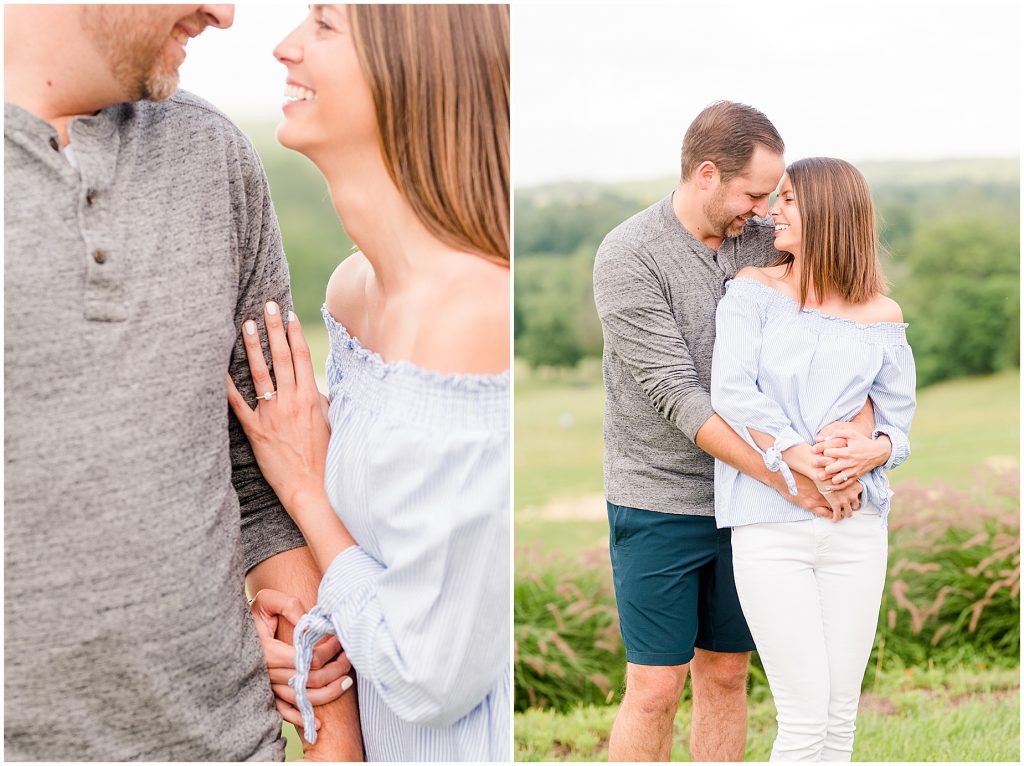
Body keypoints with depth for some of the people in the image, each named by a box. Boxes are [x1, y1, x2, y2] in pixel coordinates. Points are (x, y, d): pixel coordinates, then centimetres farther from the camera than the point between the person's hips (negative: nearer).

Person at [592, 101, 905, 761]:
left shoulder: (766, 242, 1)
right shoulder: (628, 257, -15)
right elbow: (677, 396, -22)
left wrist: (863, 432, -25)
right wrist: (786, 478, -26)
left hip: (741, 503, 5)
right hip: (658, 503, -5)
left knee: (726, 677, 12)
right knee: (656, 690, -1)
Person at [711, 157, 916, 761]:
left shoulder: (882, 316, 8)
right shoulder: (754, 290, 2)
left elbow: (897, 417, 11)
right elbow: (732, 392, -9)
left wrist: (866, 456, -12)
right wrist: (806, 463, -19)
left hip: (857, 525, 3)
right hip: (770, 525, -3)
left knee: (841, 716, 8)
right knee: (805, 718, -6)